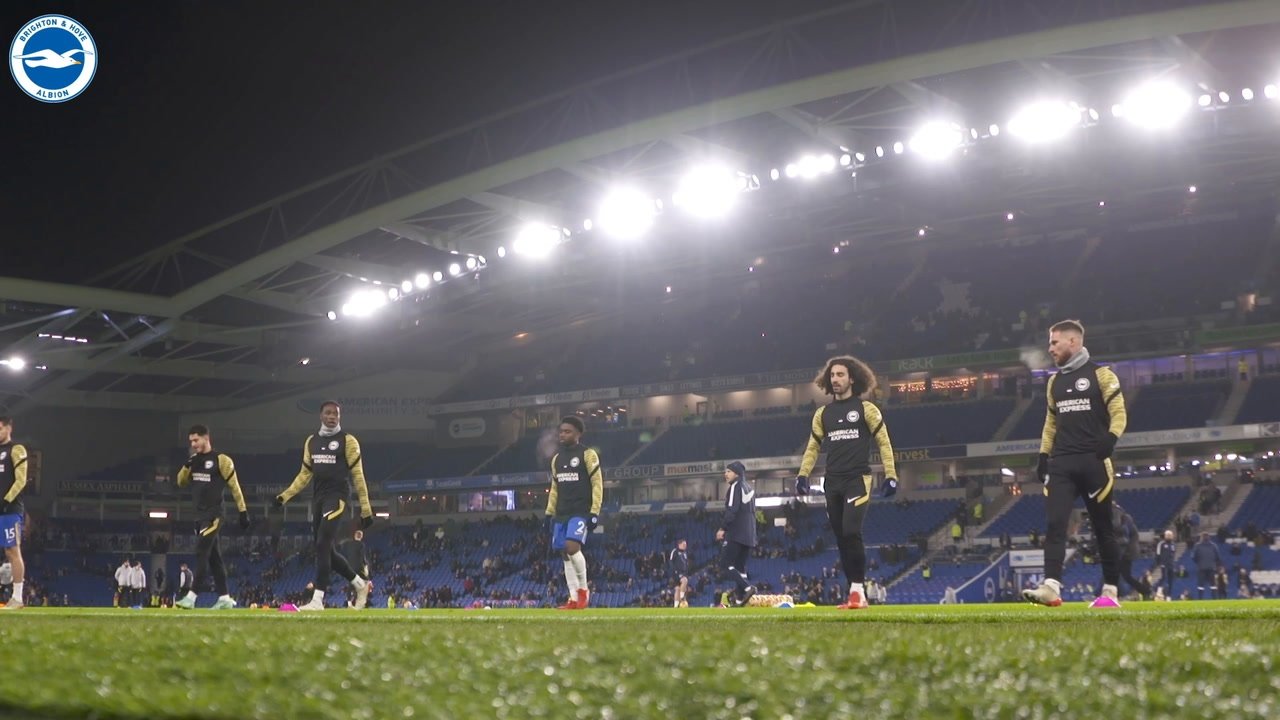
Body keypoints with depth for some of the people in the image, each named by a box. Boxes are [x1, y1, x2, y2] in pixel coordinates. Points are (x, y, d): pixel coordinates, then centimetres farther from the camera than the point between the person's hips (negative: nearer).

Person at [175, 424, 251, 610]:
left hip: (213, 516, -8)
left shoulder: (221, 460, -8)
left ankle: (191, 597, -18)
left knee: (201, 553, -14)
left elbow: (234, 487, -7)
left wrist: (243, 512, -9)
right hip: (200, 516, 8)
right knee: (213, 556, 8)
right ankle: (224, 598, 11)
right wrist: (187, 465, -5)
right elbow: (181, 482, 13)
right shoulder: (194, 461, 13)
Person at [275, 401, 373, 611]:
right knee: (327, 550, 8)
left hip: (337, 496, -7)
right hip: (318, 497, 7)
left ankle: (317, 600, -16)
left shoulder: (347, 441, -4)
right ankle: (360, 584, 26)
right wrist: (286, 495, 8)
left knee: (323, 545, -17)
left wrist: (366, 509, -10)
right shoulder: (311, 441, 14)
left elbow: (358, 476, -7)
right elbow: (305, 474, 19)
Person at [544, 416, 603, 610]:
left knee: (572, 547, -23)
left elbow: (597, 483, -8)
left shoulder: (588, 455, -4)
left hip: (581, 512, -7)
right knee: (565, 554, 3)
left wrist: (594, 512, -15)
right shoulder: (556, 458, 16)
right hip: (561, 513, 7)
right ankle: (574, 599, 7)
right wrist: (549, 512, 15)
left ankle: (583, 589, -5)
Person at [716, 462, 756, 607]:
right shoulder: (750, 488, 20)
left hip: (736, 533, -8)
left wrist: (723, 528, -17)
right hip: (749, 535, 8)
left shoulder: (736, 486, -6)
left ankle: (747, 587, -23)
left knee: (725, 563, -8)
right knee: (740, 566, 9)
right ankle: (739, 598, 1)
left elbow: (732, 510, -16)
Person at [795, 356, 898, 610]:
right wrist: (802, 475, 5)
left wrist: (891, 475, -9)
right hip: (833, 484, 5)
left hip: (857, 480, -5)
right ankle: (854, 593, 10)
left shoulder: (865, 409, 1)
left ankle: (858, 591, -15)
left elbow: (884, 442, -1)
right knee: (841, 538, 4)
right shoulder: (822, 413, 14)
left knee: (851, 532, -19)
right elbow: (813, 446, 18)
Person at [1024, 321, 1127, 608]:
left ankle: (1110, 590, 12)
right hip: (1061, 463, 5)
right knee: (1054, 524, -10)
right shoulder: (1054, 381, 17)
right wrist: (1043, 456, 14)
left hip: (1093, 462, -5)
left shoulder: (1100, 374, -1)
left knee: (1103, 527, 3)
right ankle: (1051, 586, -18)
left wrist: (1109, 440, -24)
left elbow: (1119, 414, -6)